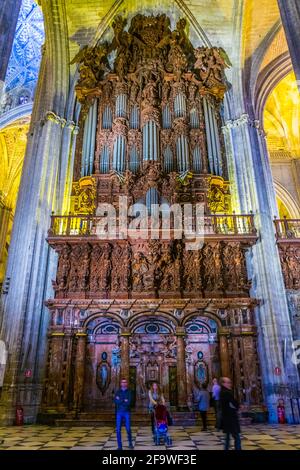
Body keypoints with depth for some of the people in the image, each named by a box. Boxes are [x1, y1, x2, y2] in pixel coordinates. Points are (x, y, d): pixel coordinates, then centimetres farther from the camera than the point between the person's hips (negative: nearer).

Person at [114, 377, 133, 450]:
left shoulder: (129, 392, 2)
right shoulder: (118, 392, 7)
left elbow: (129, 402, -12)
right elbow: (115, 401, -8)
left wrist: (120, 400, -11)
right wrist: (124, 401, -16)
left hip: (127, 412, -1)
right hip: (119, 412, 2)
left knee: (128, 429, -1)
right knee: (118, 430, -1)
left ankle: (130, 443, 22)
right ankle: (119, 446, 10)